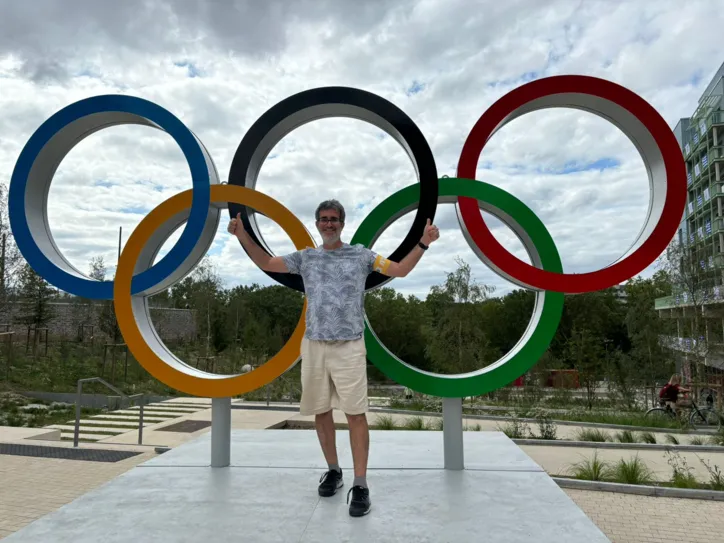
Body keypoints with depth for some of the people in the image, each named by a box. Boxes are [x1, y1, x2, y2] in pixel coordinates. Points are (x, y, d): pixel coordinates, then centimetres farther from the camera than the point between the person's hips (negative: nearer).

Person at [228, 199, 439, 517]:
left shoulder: (361, 255, 7)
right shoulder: (305, 257, 13)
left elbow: (400, 270, 7)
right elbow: (266, 263, 13)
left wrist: (423, 243, -6)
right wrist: (242, 235, 2)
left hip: (349, 346, -3)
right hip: (314, 345, 3)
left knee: (356, 414, -5)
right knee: (321, 411, 11)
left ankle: (360, 485, 2)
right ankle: (333, 471, 28)